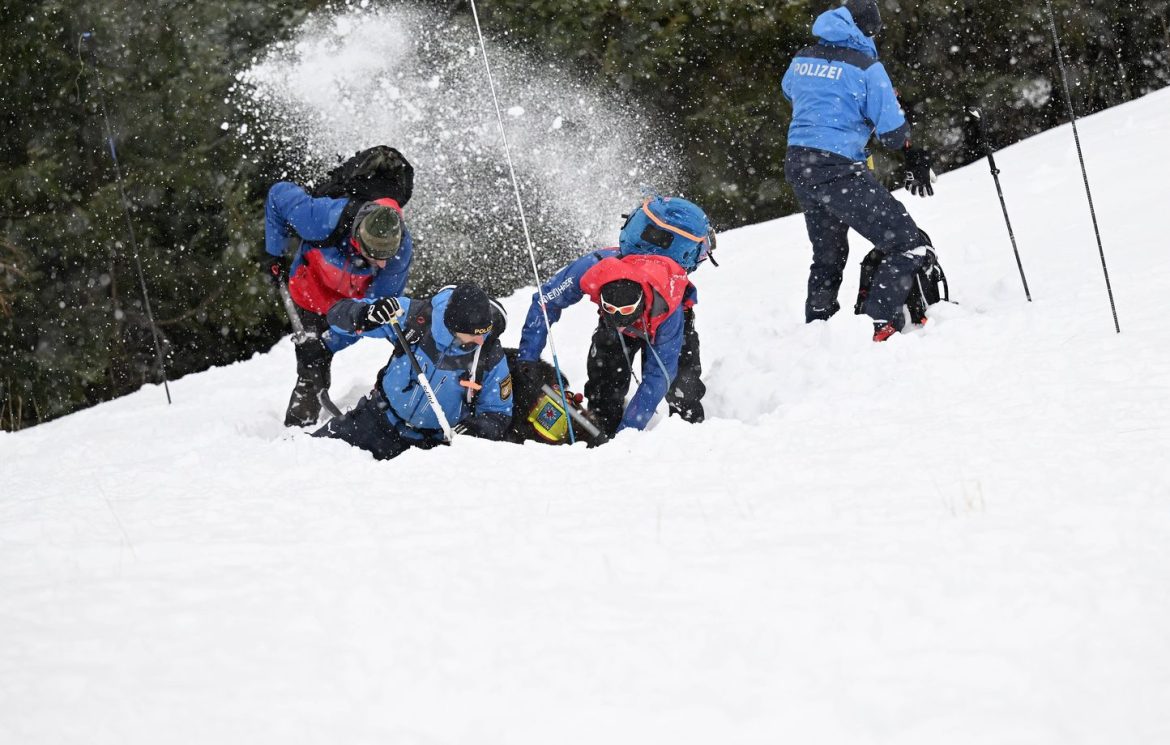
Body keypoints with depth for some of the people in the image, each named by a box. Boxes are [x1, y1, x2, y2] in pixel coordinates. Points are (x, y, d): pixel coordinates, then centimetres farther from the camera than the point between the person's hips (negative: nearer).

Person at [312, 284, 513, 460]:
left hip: (432, 442, -1)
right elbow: (338, 314, -15)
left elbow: (498, 415, -6)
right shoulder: (416, 316, -21)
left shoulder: (492, 356, -21)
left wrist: (476, 428, -29)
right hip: (382, 417, 1)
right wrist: (364, 315, -39)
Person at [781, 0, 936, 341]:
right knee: (907, 246, -4)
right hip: (839, 169, -8)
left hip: (798, 164, 8)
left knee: (828, 255, 27)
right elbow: (893, 131, -9)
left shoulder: (802, 59, 9)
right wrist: (914, 156, 11)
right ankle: (880, 327, -15)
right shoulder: (866, 67, -10)